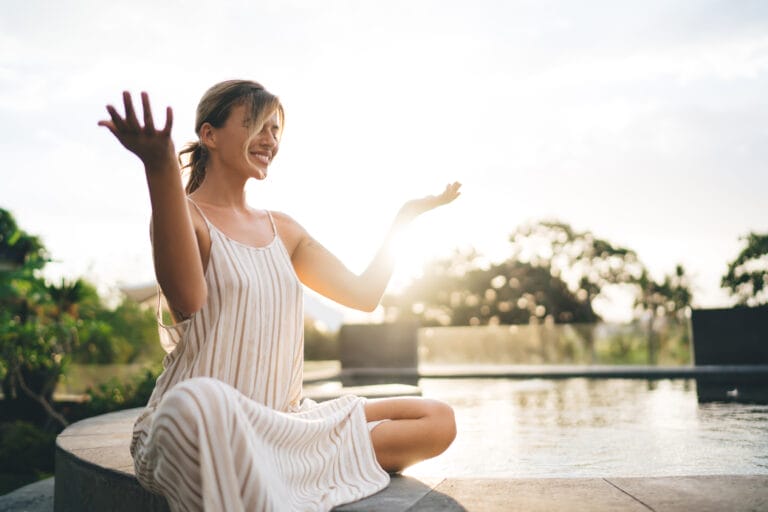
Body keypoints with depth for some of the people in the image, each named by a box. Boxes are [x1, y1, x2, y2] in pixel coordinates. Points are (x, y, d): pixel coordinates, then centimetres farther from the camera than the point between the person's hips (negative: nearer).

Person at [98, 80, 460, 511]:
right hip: (197, 423, -6)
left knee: (438, 421, -5)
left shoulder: (283, 230, 16)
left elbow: (364, 294, 15)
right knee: (199, 399, -43)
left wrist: (404, 217, 19)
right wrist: (160, 168, -36)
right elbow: (188, 299, -27)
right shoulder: (186, 214, -5)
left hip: (283, 423, 7)